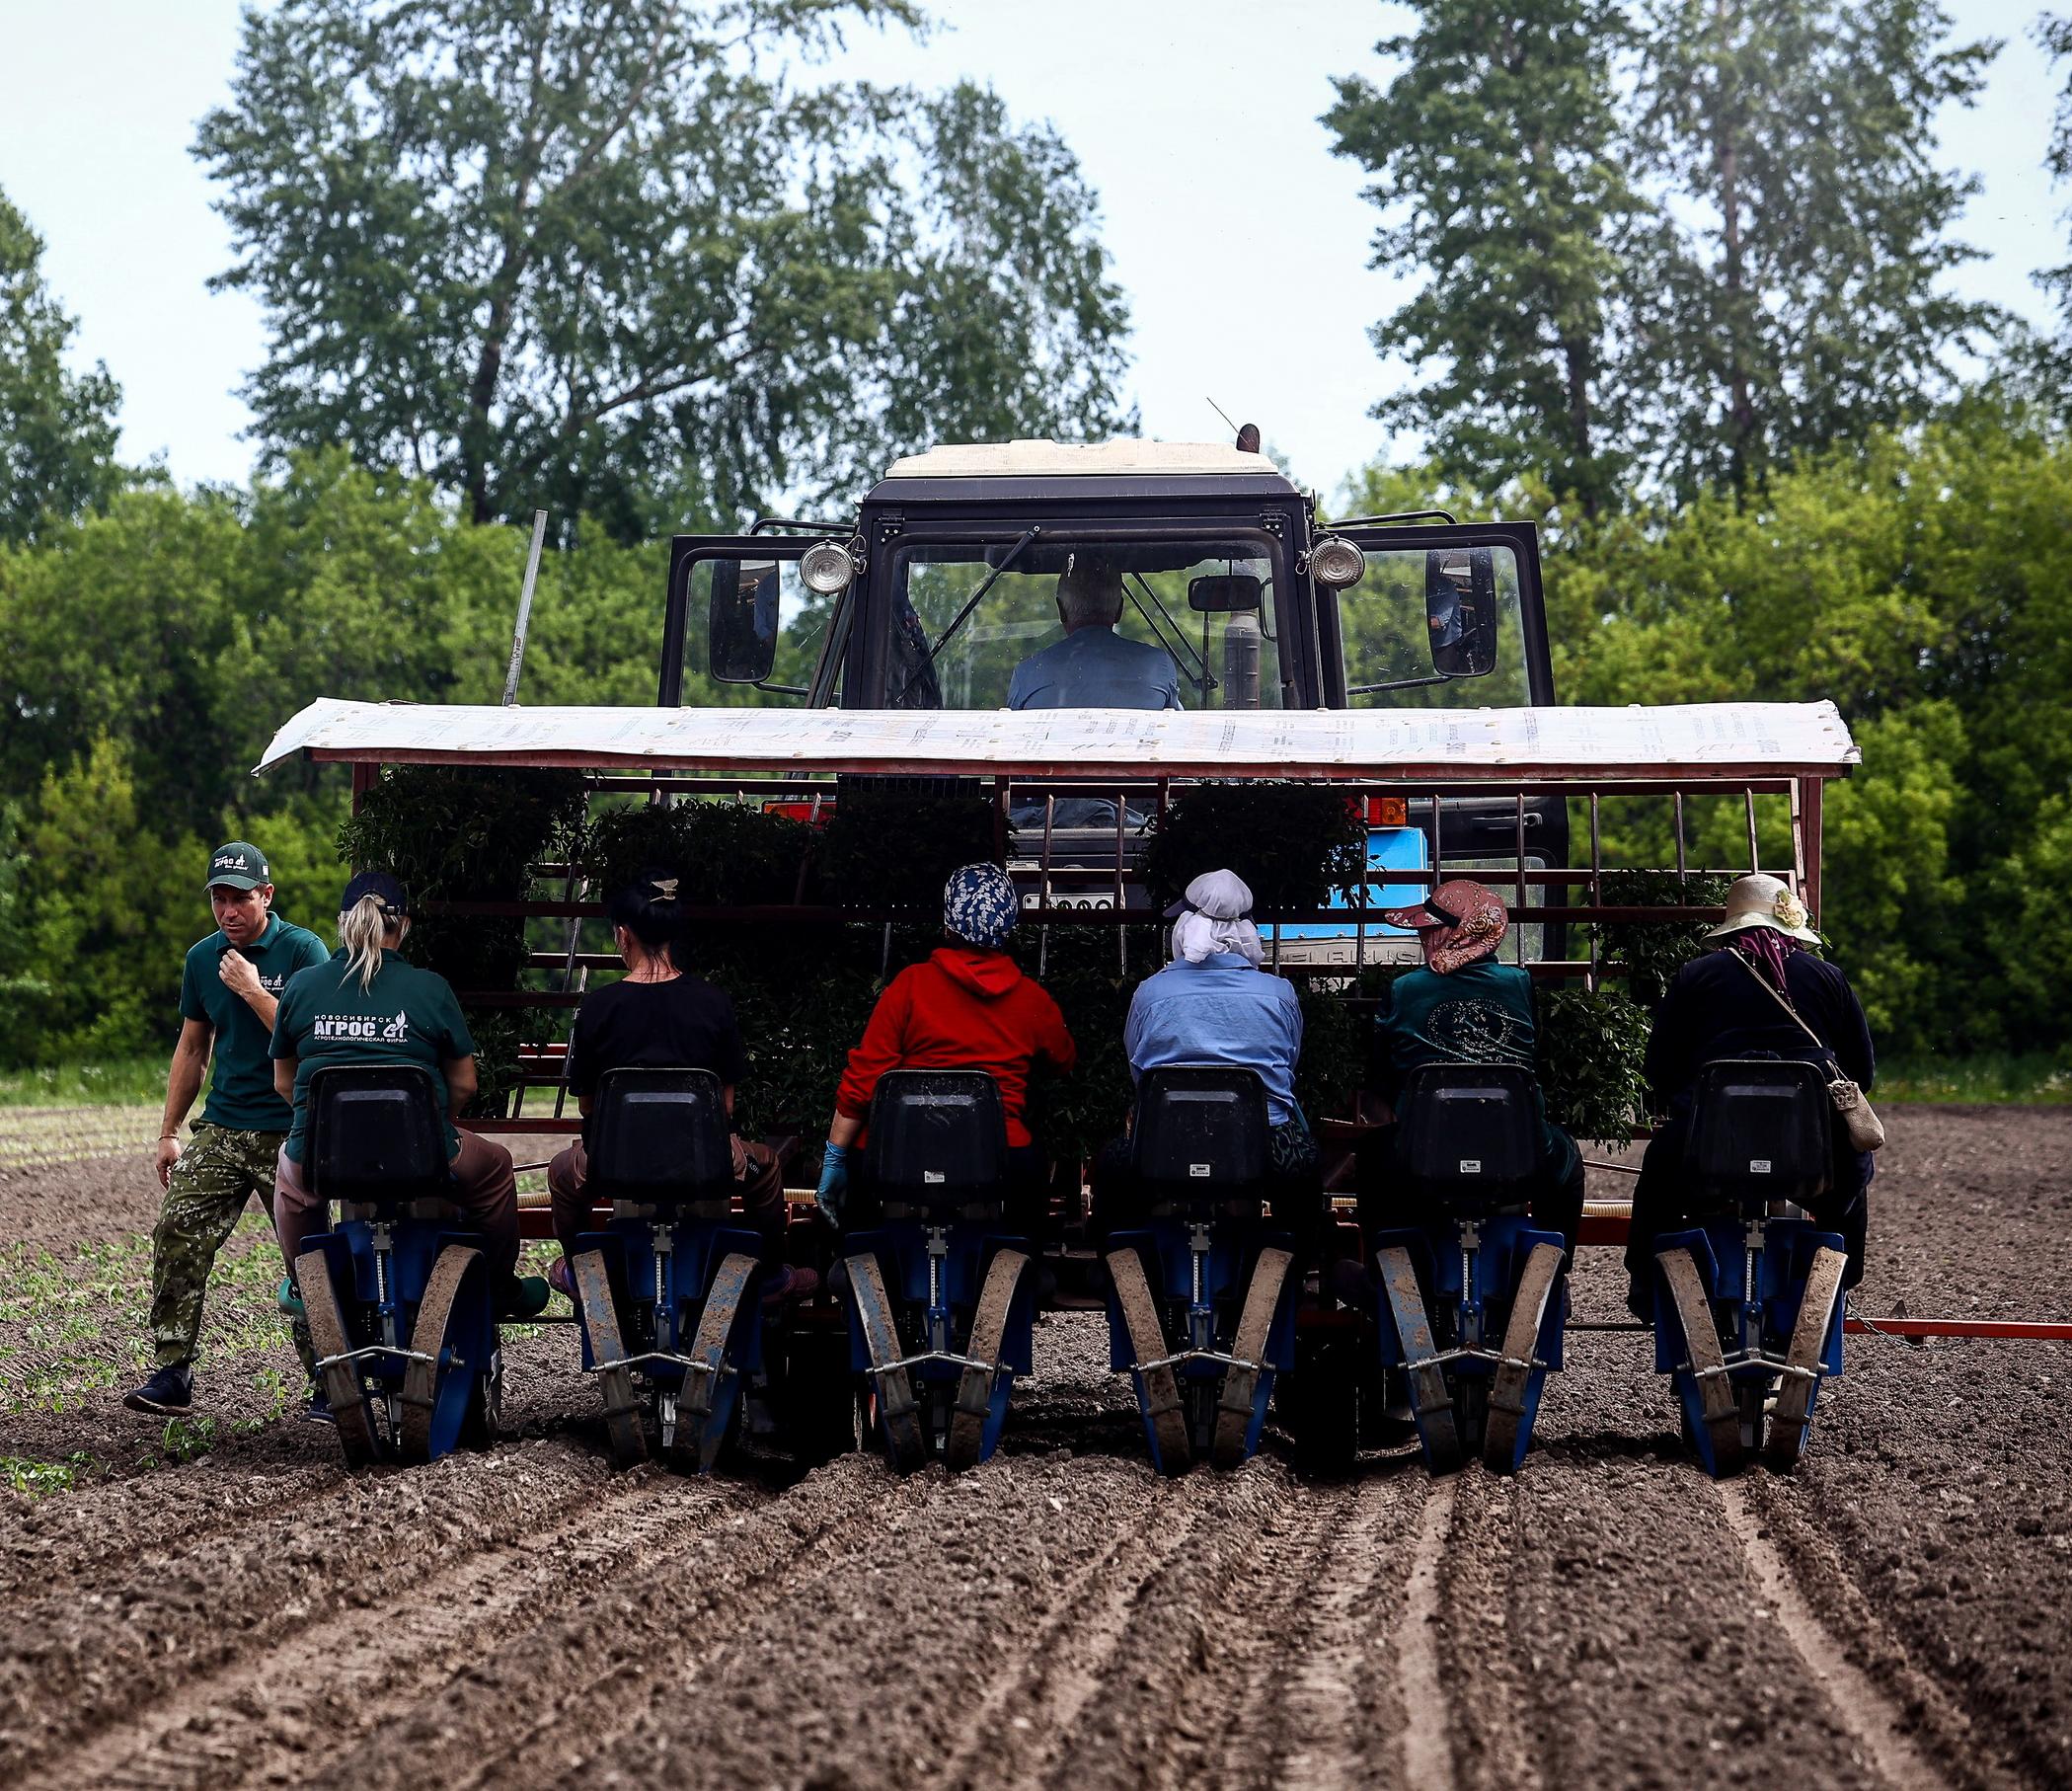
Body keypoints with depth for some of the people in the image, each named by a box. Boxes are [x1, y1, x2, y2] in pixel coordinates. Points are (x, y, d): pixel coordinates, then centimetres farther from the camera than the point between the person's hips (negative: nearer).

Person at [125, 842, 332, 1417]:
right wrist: (167, 1132, 18)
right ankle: (171, 1376, -2)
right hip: (220, 1128, 5)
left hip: (291, 1133, -5)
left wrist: (252, 990, -14)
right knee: (177, 1239, -7)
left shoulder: (302, 950, -5)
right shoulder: (203, 958, 11)